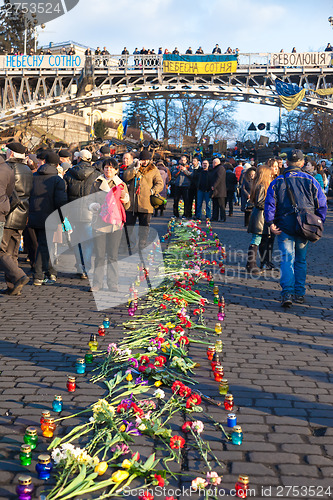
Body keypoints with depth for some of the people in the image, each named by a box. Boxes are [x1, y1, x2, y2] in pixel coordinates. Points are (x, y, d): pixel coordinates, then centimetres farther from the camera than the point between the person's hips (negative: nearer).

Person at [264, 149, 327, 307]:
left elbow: (269, 204, -6)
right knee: (301, 260, 14)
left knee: (287, 259, -3)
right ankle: (299, 293, 18)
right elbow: (322, 204, 2)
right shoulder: (310, 180, 2)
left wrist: (271, 223, -6)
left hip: (285, 227, -1)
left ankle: (287, 293, -18)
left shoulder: (277, 182, 1)